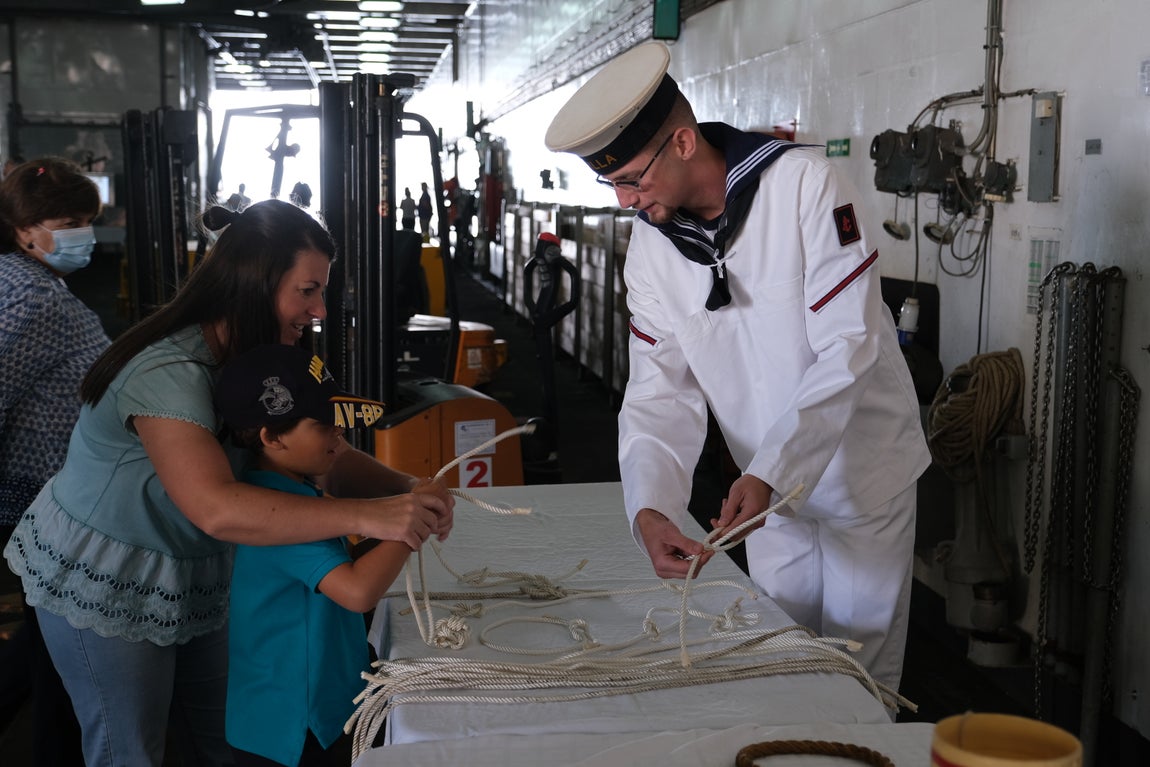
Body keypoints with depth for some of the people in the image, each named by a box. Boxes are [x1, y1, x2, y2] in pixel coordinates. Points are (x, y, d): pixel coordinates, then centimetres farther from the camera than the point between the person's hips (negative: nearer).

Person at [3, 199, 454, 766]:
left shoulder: (255, 361, -3)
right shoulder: (167, 373, -31)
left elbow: (326, 456, -4)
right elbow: (217, 507, -43)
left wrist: (406, 490, -25)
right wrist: (367, 517, -47)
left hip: (190, 581, 8)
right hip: (101, 586, -8)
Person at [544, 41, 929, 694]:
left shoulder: (803, 184, -20)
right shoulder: (651, 242, -3)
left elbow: (847, 348, -23)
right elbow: (662, 389, -6)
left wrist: (768, 472, -31)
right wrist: (650, 507, -23)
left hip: (863, 474, -4)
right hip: (769, 488, 5)